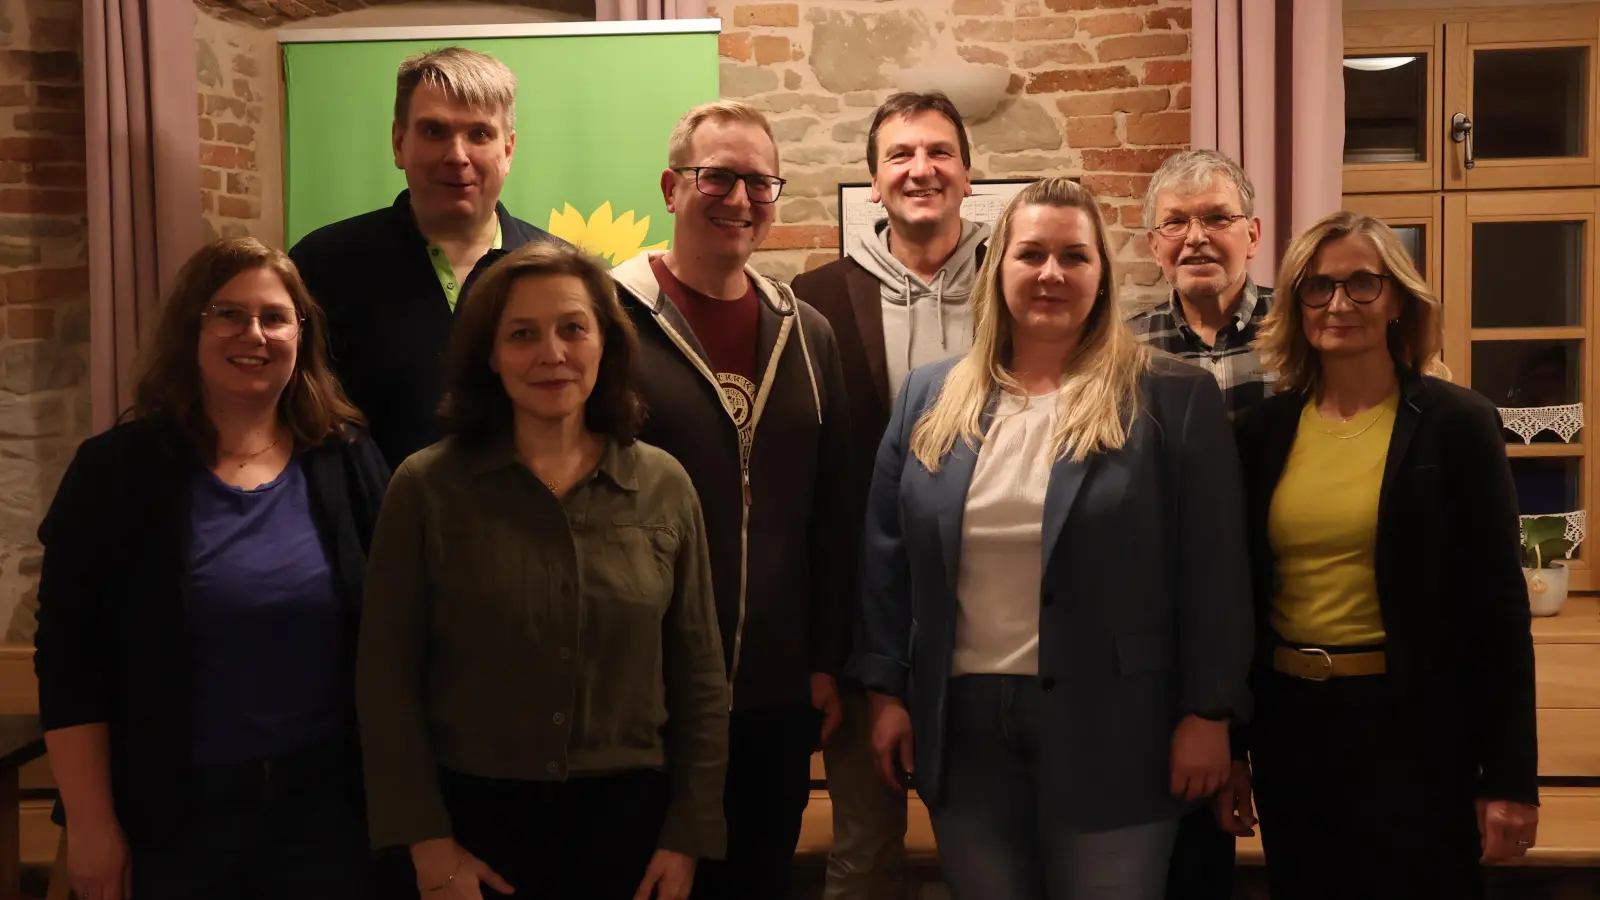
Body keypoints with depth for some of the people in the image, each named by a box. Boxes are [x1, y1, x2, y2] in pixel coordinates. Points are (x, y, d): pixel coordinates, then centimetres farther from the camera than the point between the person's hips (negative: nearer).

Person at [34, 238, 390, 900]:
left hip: (325, 800, 2)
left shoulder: (348, 463, 1)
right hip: (171, 812, -2)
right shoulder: (117, 469, -5)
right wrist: (91, 822, -8)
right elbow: (69, 663, -6)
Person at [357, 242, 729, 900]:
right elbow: (387, 678, -4)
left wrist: (688, 837, 1)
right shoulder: (426, 488, -6)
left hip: (626, 817, 2)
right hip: (473, 817, -1)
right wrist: (428, 843, -7)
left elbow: (699, 678, 3)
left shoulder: (665, 487, -1)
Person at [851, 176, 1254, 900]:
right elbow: (887, 555, 8)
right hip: (963, 724, 3)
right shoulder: (929, 398, 6)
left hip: (1109, 727, -3)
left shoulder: (1173, 398, -4)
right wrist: (887, 689, 4)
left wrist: (1208, 710, -7)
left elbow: (1212, 568, -5)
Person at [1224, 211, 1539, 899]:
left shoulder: (1455, 424, -6)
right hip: (1287, 723, 4)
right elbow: (1240, 598, 8)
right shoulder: (1263, 431, 4)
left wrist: (1509, 776, -8)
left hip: (1411, 726, -3)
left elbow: (1498, 605, -6)